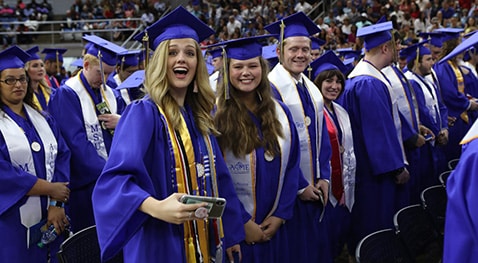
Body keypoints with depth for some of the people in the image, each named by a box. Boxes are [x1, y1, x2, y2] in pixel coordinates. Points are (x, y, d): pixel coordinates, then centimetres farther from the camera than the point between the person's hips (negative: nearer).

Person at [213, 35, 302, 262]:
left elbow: (292, 166, 4)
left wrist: (281, 215, -5)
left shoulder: (280, 113, 5)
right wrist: (242, 221, -14)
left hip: (273, 228, 4)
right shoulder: (215, 115, -10)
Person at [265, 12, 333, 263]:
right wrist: (299, 186, -14)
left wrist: (323, 178, 1)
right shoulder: (271, 88, -15)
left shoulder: (312, 89, 9)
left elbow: (322, 136, 12)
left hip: (315, 189, 7)